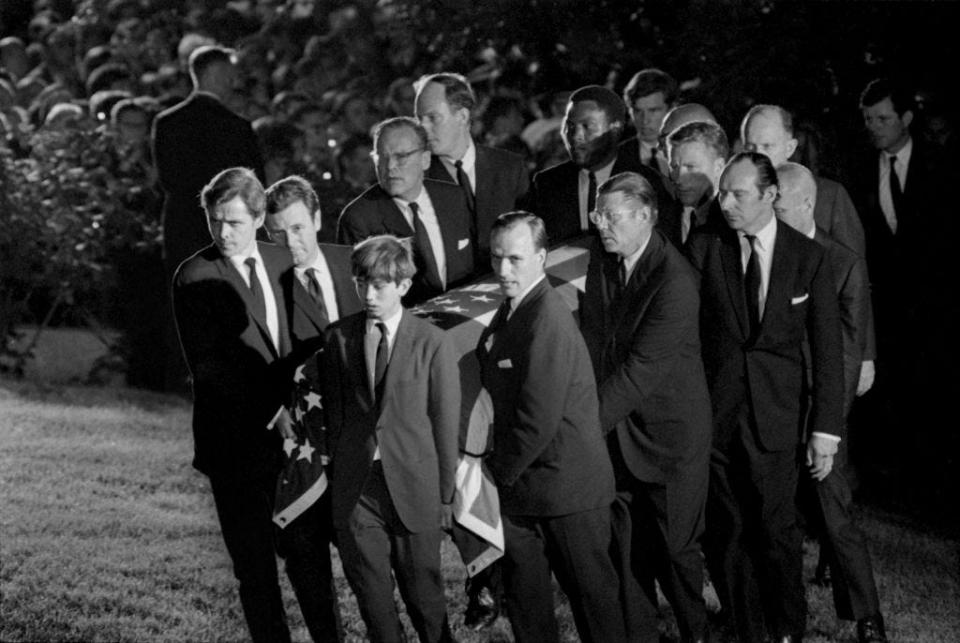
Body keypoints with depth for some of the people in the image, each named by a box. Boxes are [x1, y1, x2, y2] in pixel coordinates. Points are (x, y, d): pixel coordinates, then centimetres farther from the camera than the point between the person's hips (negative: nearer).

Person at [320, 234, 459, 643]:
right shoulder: (337, 337, 5)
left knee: (423, 594, 6)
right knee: (371, 594, 5)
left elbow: (445, 425, 0)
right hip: (355, 490, 2)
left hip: (413, 488, -2)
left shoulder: (433, 344, -3)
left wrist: (445, 496, 1)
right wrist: (337, 477, 6)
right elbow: (333, 411, 9)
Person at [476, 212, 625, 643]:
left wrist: (500, 471, -12)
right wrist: (498, 466, 6)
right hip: (519, 481, 9)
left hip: (565, 486, -9)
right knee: (523, 591, 15)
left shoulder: (548, 320, -22)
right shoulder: (510, 313, 9)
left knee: (592, 591, 5)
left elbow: (538, 418, -24)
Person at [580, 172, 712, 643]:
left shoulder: (675, 282, -22)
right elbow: (591, 350, 6)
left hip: (668, 434, -6)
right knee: (628, 546, 11)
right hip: (617, 430, 6)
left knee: (675, 545, 3)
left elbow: (640, 370, -25)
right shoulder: (601, 270, 4)